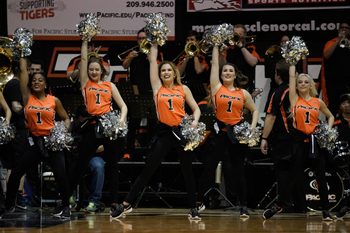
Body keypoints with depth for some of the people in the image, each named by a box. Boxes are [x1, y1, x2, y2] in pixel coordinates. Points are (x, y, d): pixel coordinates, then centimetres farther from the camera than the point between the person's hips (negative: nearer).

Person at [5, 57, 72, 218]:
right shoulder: (27, 97, 3)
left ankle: (65, 206, 6)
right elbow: (23, 71, 3)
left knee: (60, 174, -10)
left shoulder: (54, 100, 2)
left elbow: (65, 118, 11)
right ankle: (9, 205, 14)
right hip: (34, 142, 2)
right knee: (15, 173, -1)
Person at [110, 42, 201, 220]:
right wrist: (154, 45, 15)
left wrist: (195, 121, -10)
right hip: (164, 132, 0)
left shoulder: (183, 89, 7)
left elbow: (195, 108, 8)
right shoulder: (157, 87, 6)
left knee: (187, 171, 4)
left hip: (182, 131, 0)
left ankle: (193, 208, 12)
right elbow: (152, 61, 8)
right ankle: (127, 204, 2)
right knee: (148, 170, -1)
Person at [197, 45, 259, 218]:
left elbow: (254, 110, 16)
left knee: (238, 170, 5)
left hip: (238, 132, 1)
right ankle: (199, 202, 11)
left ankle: (243, 206, 10)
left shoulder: (243, 93, 6)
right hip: (220, 131, -1)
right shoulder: (217, 87, 2)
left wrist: (252, 127, 1)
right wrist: (216, 46, 7)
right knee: (209, 168, 0)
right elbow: (215, 63, 2)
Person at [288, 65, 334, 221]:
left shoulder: (318, 102, 6)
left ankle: (325, 209, 6)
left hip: (315, 140, 1)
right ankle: (301, 208, 12)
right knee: (298, 176, 3)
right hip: (299, 139, 0)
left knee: (321, 177, 0)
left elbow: (330, 116, 19)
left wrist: (328, 129, 3)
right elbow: (291, 76, 0)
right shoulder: (294, 99, 2)